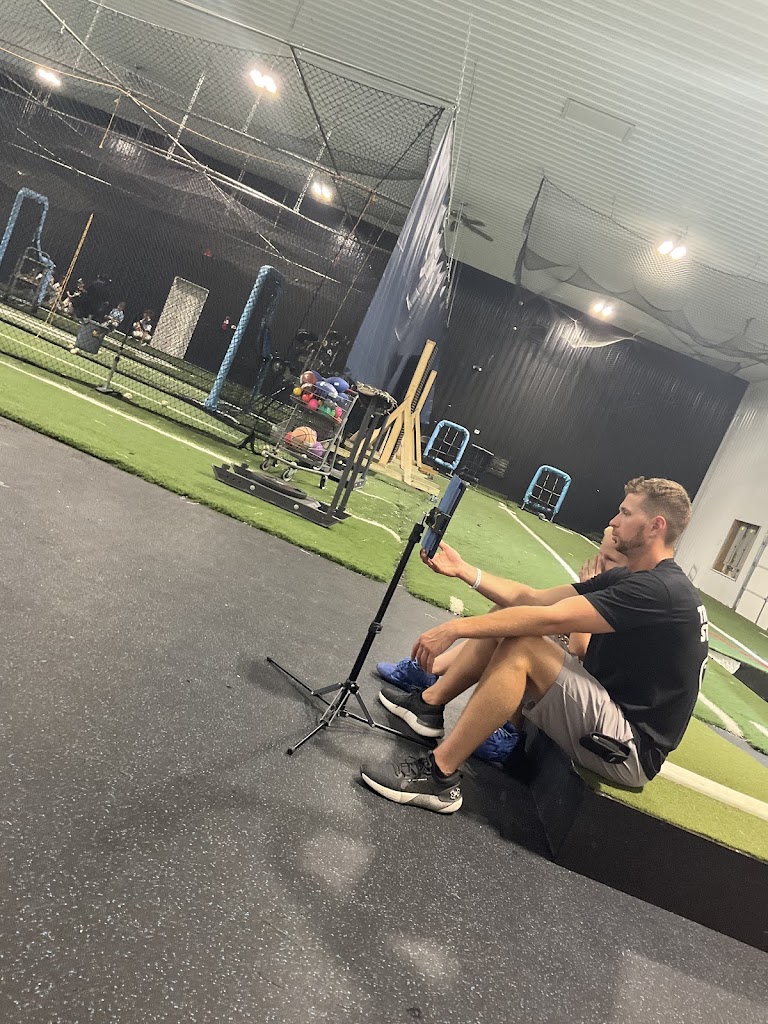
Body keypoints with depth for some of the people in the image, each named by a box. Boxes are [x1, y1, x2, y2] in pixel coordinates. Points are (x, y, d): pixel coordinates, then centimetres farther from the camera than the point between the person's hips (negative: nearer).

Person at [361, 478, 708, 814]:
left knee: (521, 647, -27)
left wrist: (454, 628, -26)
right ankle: (428, 703, 14)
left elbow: (549, 618, -29)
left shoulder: (661, 590, -22)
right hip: (605, 704, 9)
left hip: (629, 750, -9)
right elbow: (531, 598, 5)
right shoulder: (626, 579, 8)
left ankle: (439, 776, -19)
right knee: (505, 621, 4)